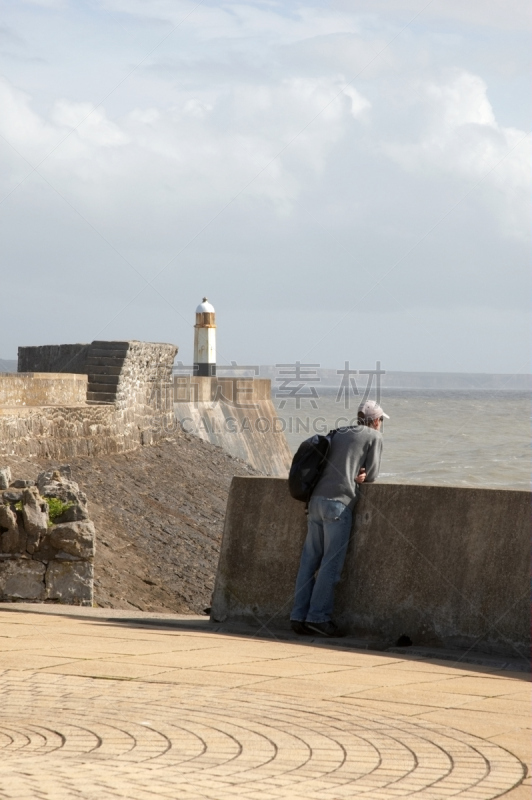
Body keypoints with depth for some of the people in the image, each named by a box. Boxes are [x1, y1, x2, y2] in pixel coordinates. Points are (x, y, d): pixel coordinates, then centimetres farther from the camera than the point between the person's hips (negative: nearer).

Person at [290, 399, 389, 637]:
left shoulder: (338, 434, 24)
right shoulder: (374, 437, 6)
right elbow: (371, 475, 1)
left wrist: (355, 476, 10)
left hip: (316, 499, 6)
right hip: (339, 501, -6)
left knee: (310, 559, 6)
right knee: (331, 562, -5)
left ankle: (299, 615, 3)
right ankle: (318, 616, -10)